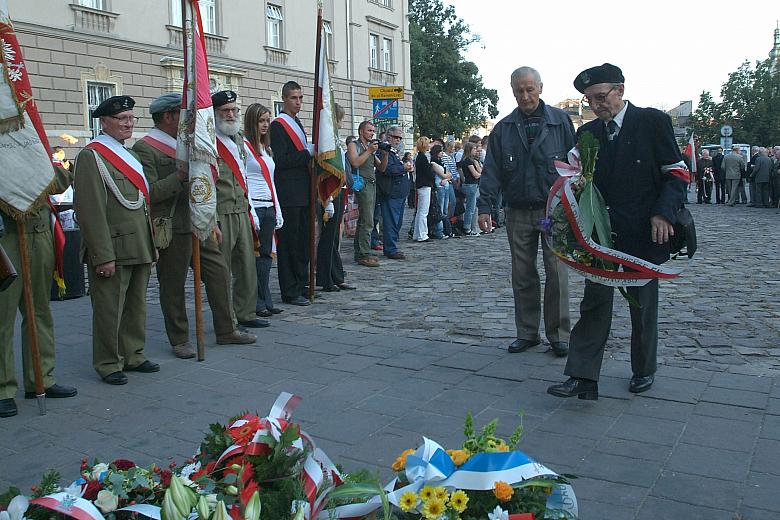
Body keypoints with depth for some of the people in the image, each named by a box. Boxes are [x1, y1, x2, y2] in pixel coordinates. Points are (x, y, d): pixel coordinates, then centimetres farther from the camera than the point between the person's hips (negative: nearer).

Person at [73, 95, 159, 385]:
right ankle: (108, 364, 14)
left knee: (136, 306, 15)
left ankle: (133, 355, 28)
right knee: (110, 310, 2)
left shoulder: (130, 154, 17)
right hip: (114, 250, -8)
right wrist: (104, 256, -21)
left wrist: (150, 245, 18)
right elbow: (91, 211, -17)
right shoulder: (92, 156, -11)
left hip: (140, 249, 8)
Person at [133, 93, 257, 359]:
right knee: (173, 286, 3)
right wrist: (181, 175, -24)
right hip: (171, 230, -8)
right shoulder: (144, 148, -10)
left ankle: (226, 330, 19)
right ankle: (179, 340, 17)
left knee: (218, 271, 7)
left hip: (197, 224, 8)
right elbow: (150, 193, -18)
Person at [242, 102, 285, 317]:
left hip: (269, 207, 8)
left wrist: (278, 210, 18)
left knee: (266, 255, 8)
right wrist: (250, 211, -16)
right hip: (253, 207, -8)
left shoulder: (266, 148, 20)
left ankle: (265, 302, 14)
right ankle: (256, 304, 1)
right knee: (254, 255, -5)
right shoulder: (244, 146, -5)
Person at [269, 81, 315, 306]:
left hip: (302, 192, 9)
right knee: (289, 243, -4)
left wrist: (312, 153, 10)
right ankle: (290, 292, 1)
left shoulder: (298, 124, 20)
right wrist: (308, 153, -16)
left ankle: (302, 285, 21)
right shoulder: (278, 125, -8)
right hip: (288, 194, -9)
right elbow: (280, 161, -17)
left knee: (303, 241, 12)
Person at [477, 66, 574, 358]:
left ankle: (558, 335, 8)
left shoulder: (560, 121, 1)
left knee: (557, 274, -3)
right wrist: (485, 207, -6)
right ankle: (527, 333, 19)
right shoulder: (503, 129, 7)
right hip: (518, 213, 3)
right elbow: (491, 170, 4)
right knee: (522, 276, 8)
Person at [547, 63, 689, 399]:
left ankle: (644, 370, 27)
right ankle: (582, 377, -4)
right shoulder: (588, 133, 11)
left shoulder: (652, 122, -1)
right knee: (594, 302, -4)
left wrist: (663, 213, -15)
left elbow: (677, 172, -2)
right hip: (600, 232, 3)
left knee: (643, 306, 10)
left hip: (644, 232, -3)